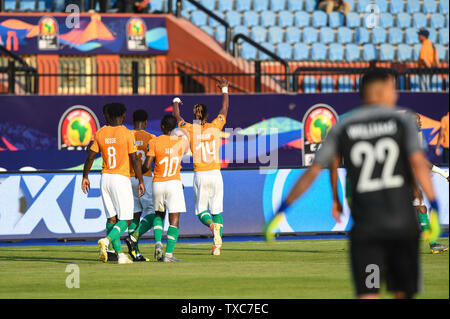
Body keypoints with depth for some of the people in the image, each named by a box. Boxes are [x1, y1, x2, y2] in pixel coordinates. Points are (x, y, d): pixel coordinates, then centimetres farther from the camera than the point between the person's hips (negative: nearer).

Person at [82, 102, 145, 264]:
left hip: (105, 178, 5)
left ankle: (119, 254, 3)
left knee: (112, 218, 8)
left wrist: (85, 176, 16)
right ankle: (107, 240, -26)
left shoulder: (100, 133, 4)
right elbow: (134, 160, -8)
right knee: (125, 219, -1)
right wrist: (141, 181, -1)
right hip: (121, 178, -5)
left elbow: (90, 156, 5)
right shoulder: (127, 134, -7)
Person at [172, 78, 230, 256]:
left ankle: (212, 225, -27)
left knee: (201, 211, 7)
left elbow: (177, 117, 17)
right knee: (217, 210, 8)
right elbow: (225, 109, 15)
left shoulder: (190, 130, -3)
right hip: (215, 173, 1)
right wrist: (224, 90, 30)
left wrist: (176, 103, 37)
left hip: (200, 175, -1)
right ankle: (217, 244, -6)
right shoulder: (215, 127, -1)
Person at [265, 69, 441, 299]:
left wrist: (283, 208, 13)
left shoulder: (342, 129, 8)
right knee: (403, 292, 14)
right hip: (403, 223, -1)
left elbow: (312, 172, 7)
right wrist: (434, 206, -14)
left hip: (365, 226, 1)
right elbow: (418, 163, -12)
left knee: (367, 296, -6)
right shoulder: (403, 121, 2)